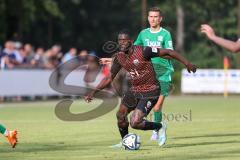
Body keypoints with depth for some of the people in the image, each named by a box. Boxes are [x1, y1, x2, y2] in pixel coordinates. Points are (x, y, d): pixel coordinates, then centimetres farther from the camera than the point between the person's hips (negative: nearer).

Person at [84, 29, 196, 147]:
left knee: (135, 123, -17)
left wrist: (186, 63, -18)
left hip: (150, 92, -7)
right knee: (120, 115, 17)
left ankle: (160, 127, 10)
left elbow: (167, 53, -17)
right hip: (134, 90, 7)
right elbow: (109, 77, 10)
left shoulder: (143, 51, -23)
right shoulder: (119, 57, -2)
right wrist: (94, 92, 4)